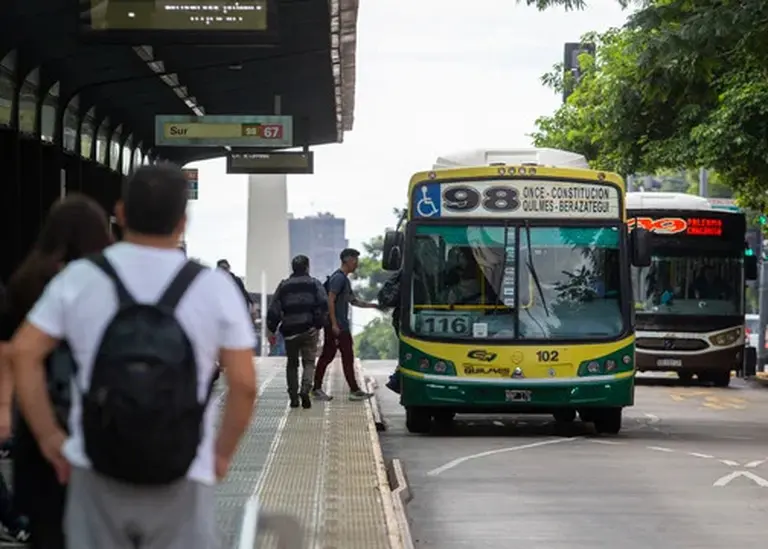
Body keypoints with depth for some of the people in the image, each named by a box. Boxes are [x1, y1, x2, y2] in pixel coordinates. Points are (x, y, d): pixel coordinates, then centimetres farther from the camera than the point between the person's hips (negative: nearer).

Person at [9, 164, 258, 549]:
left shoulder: (78, 278, -1)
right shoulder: (215, 287, -3)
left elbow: (24, 353, -5)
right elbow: (244, 384, -5)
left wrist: (48, 435, 3)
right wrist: (221, 453, 7)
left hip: (97, 474, 1)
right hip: (182, 480, -1)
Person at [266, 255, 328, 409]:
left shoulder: (283, 286, 8)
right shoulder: (314, 284, 4)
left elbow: (274, 310, 4)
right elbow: (323, 305, -10)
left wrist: (271, 331, 8)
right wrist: (318, 324, -6)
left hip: (290, 331, 2)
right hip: (309, 330, -2)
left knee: (292, 364, 14)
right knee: (309, 362, 4)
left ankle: (293, 397, 9)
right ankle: (305, 390, -19)